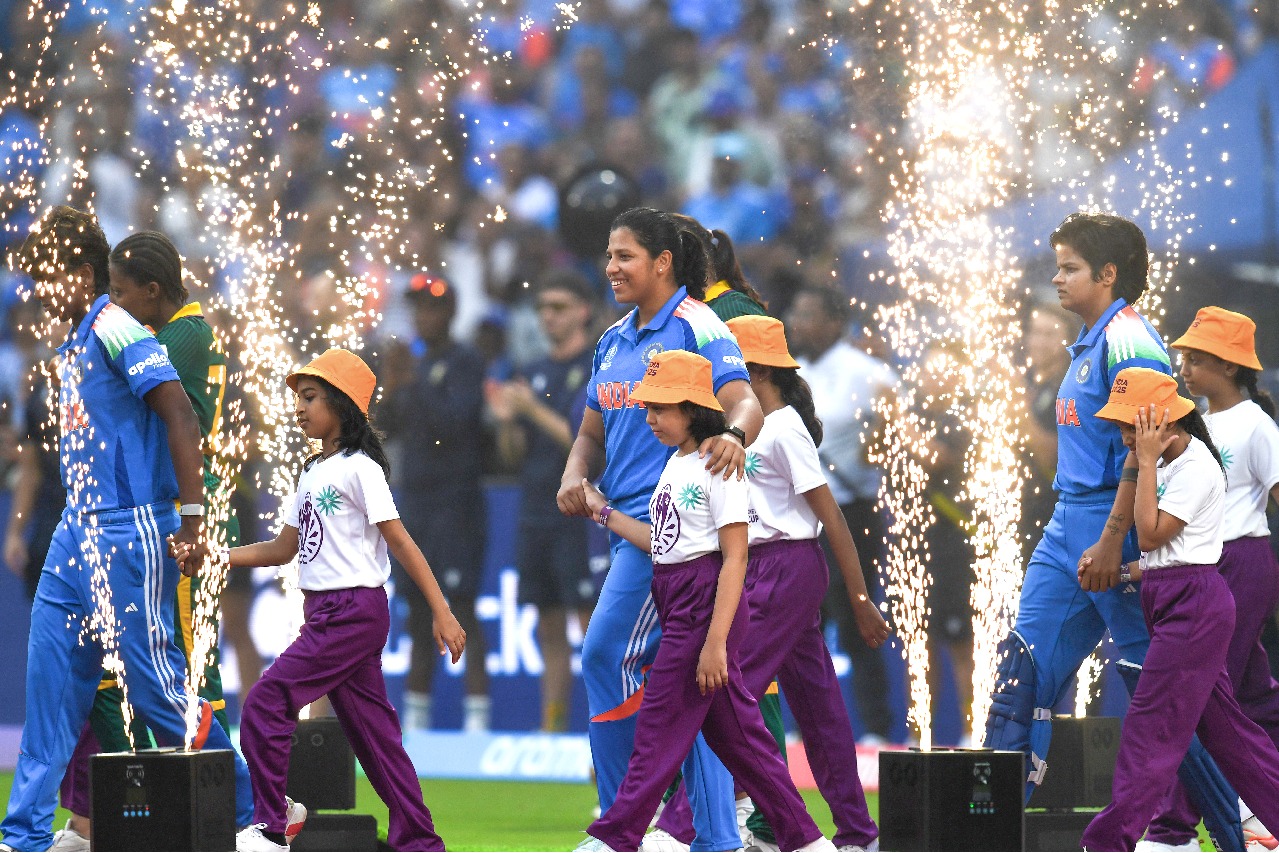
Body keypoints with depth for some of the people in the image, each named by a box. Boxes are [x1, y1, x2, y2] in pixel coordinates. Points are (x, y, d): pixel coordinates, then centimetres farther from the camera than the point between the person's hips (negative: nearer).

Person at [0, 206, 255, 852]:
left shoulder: (115, 330, -11)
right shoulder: (72, 348, 17)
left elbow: (180, 418, -18)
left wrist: (191, 520, -21)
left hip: (130, 528, -9)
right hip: (79, 528, 9)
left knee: (151, 675, -5)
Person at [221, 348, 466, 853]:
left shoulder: (359, 468, -9)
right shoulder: (313, 473, 16)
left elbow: (400, 542, -13)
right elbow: (284, 549, 21)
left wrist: (441, 613, -16)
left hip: (355, 611, -9)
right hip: (325, 614, 9)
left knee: (266, 705, -13)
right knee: (370, 726, 8)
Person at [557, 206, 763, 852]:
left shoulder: (697, 327, -8)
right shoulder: (614, 340, 18)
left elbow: (745, 401, -20)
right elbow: (593, 433, 22)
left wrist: (734, 435, -43)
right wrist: (574, 476, 1)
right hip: (631, 524, 9)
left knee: (607, 655, -13)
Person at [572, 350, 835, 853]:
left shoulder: (718, 466, -13)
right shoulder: (676, 463, 13)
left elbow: (734, 559, -17)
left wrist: (715, 641, -22)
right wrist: (604, 513, 18)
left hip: (707, 603, -10)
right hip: (675, 600, 10)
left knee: (660, 722, -6)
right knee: (735, 731, 10)